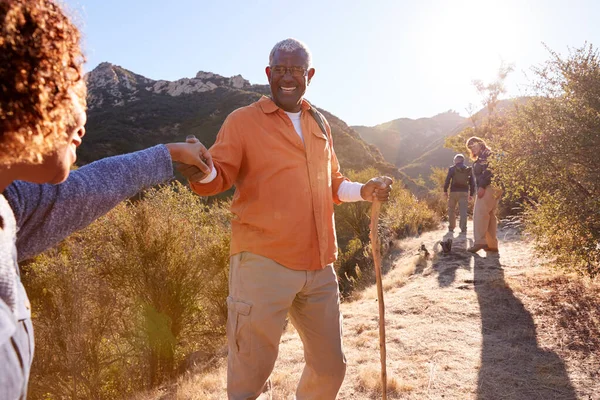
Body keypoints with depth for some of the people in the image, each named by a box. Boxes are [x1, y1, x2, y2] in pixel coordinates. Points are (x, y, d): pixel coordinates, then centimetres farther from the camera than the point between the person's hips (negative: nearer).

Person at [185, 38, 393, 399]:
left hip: (319, 266, 6)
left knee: (331, 366, 20)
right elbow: (218, 177, -11)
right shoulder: (243, 120, -2)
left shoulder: (320, 124, 14)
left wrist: (364, 191, 6)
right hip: (263, 264, -5)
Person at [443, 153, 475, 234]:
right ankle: (463, 229, -9)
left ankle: (451, 228, 15)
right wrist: (471, 194, 14)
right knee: (463, 211, -1)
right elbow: (472, 183, 9)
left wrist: (445, 191, 0)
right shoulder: (468, 170, 9)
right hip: (464, 192, 2)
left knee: (451, 210, 12)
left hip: (454, 192, -1)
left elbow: (447, 180, -6)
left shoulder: (452, 169, 1)